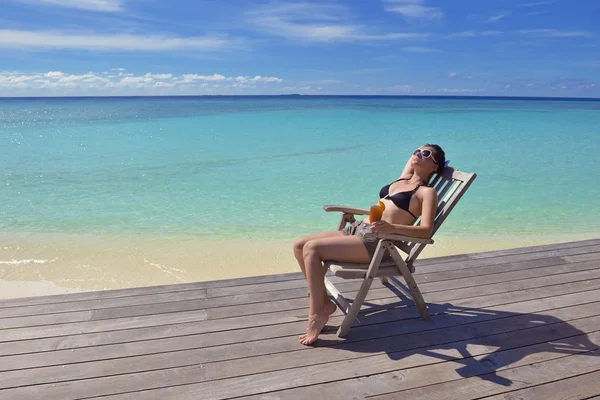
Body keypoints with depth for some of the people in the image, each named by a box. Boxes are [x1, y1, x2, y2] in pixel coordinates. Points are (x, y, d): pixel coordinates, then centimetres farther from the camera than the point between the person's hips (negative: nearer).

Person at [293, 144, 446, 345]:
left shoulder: (427, 192, 0)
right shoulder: (402, 180, 23)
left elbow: (426, 230, -16)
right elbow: (413, 160, 48)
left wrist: (392, 227, -31)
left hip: (376, 240, -9)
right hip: (357, 228, 9)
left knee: (312, 248, -25)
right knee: (299, 245, -4)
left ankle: (317, 314, -15)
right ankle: (323, 301, 3)